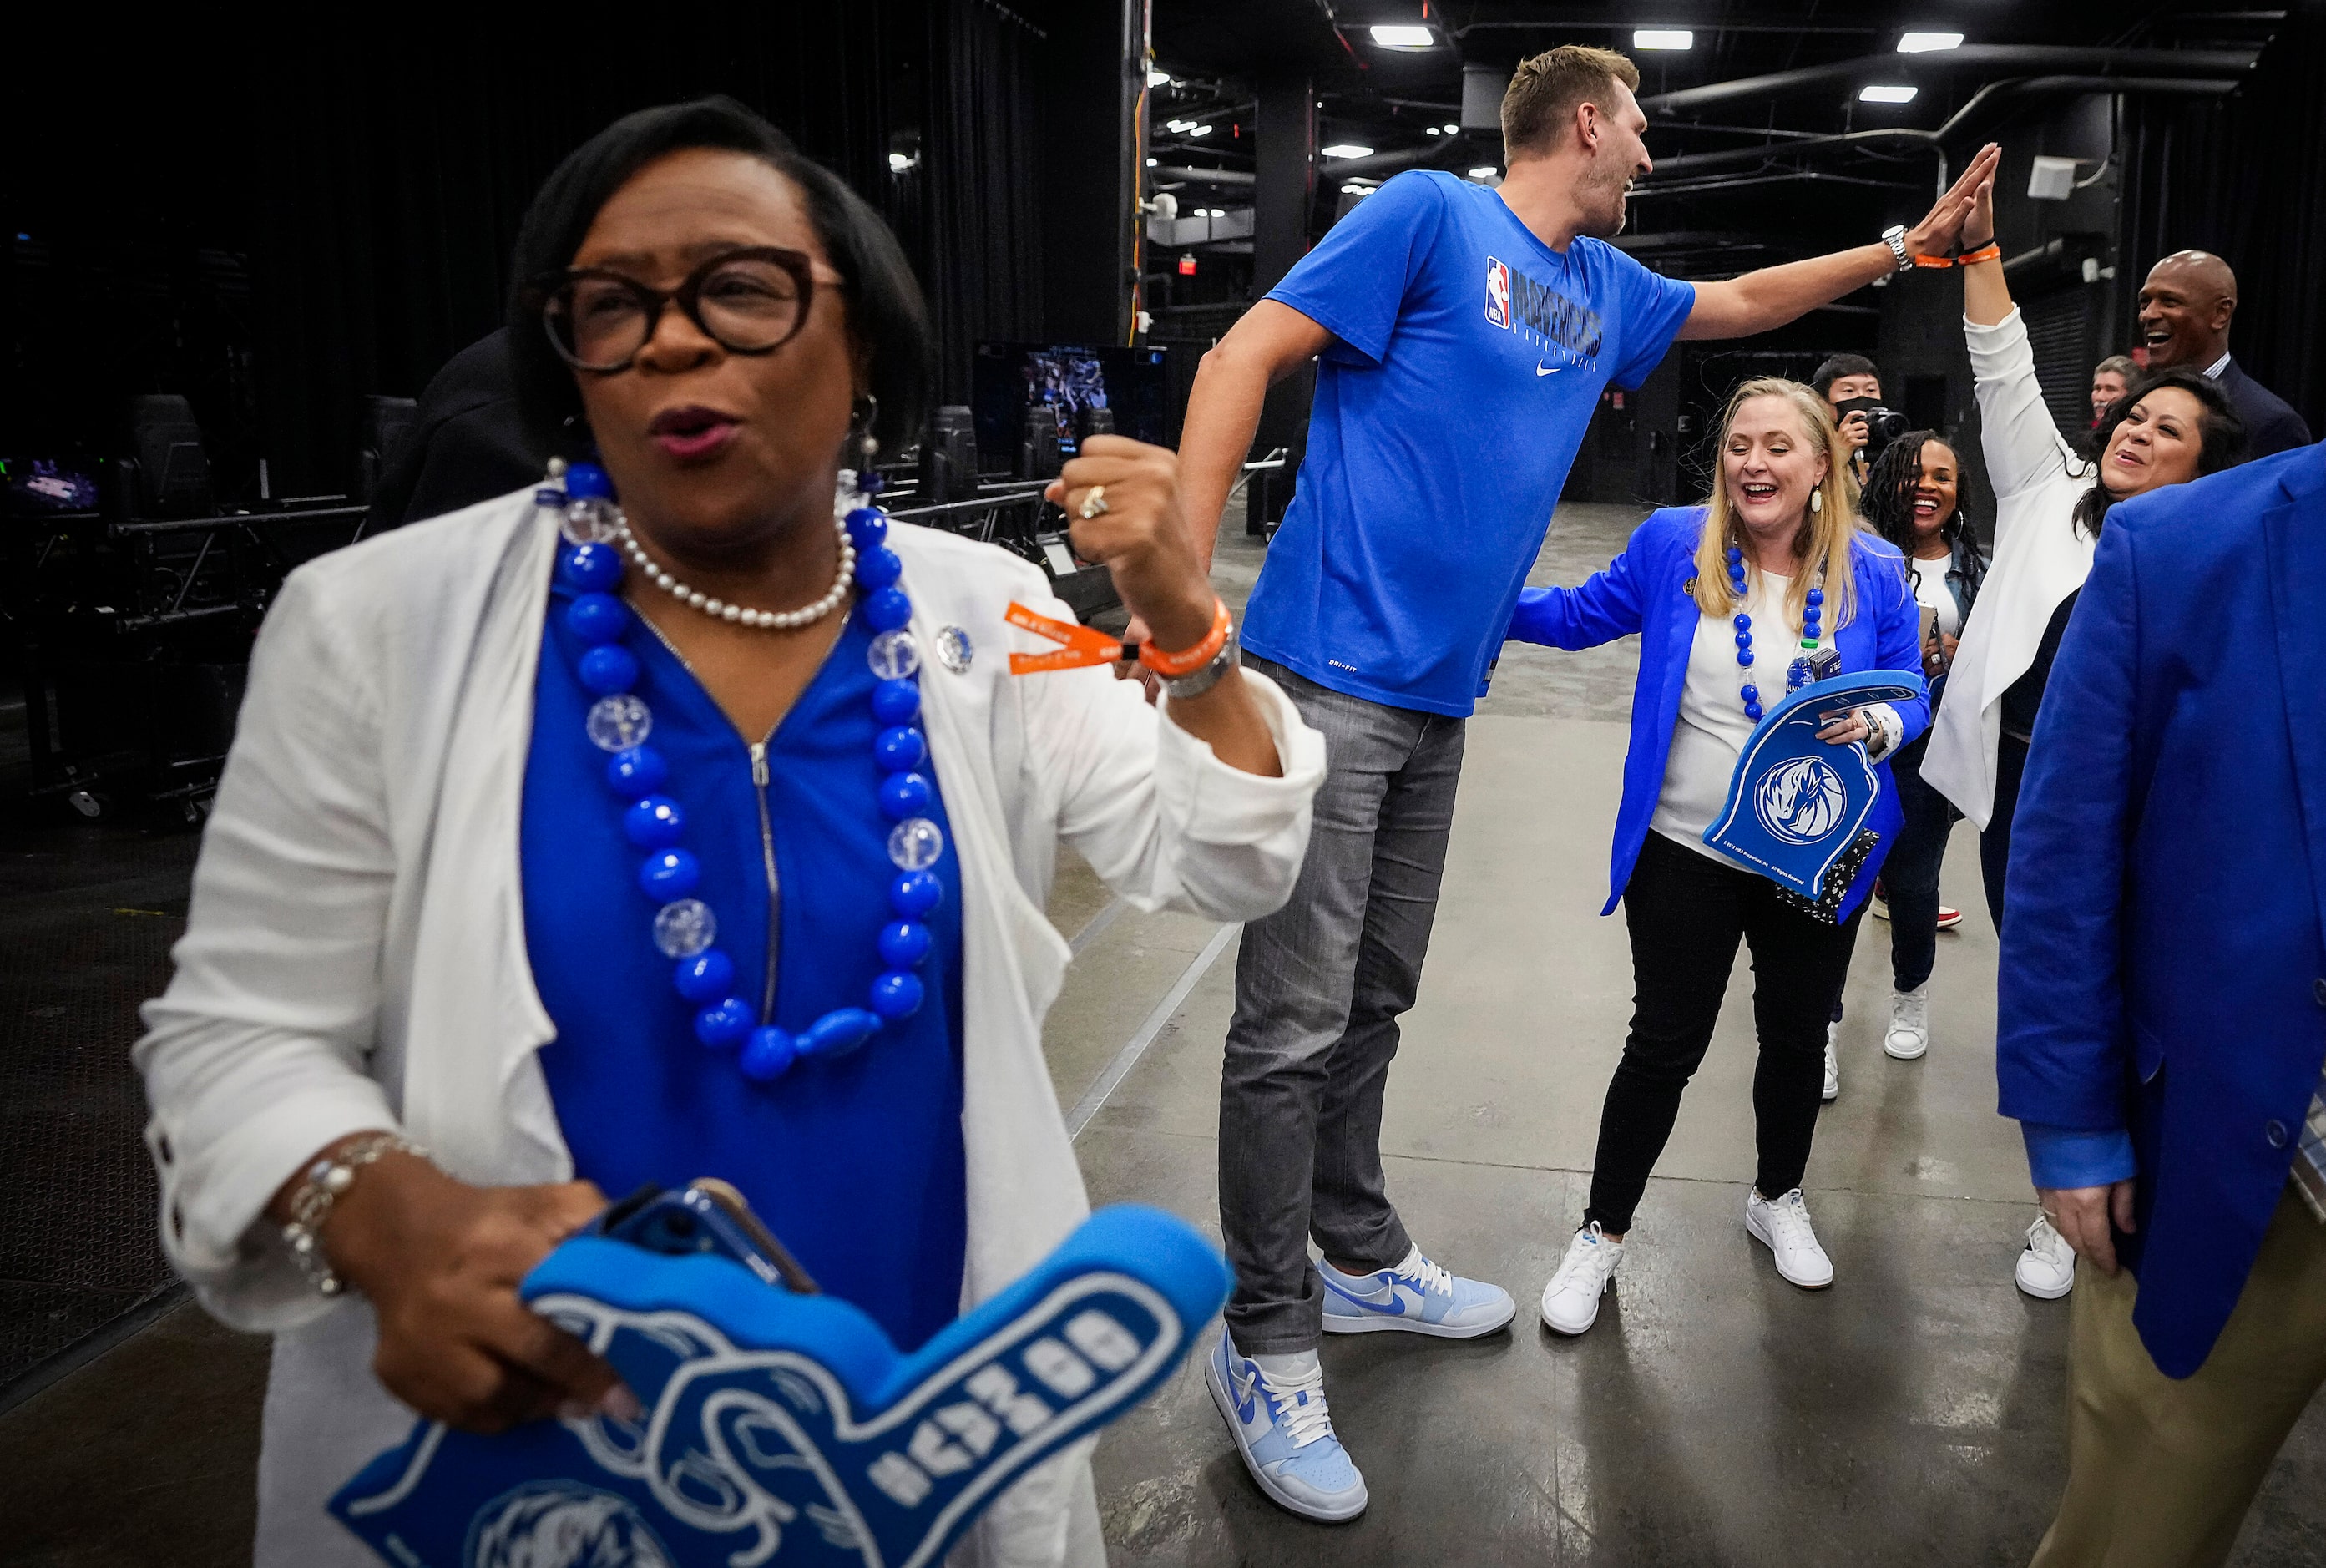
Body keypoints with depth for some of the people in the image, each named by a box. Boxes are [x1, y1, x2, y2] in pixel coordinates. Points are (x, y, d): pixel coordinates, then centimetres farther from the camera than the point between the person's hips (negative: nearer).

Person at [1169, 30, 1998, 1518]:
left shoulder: (1605, 287, 18)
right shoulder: (1431, 213, -5)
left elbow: (1739, 302, 37)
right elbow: (1245, 357, -10)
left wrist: (1904, 248, 36)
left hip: (1440, 696, 8)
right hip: (1332, 674, -8)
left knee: (1372, 1004, 17)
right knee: (1296, 1023, -4)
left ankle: (1363, 1259, 32)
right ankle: (1270, 1344, 8)